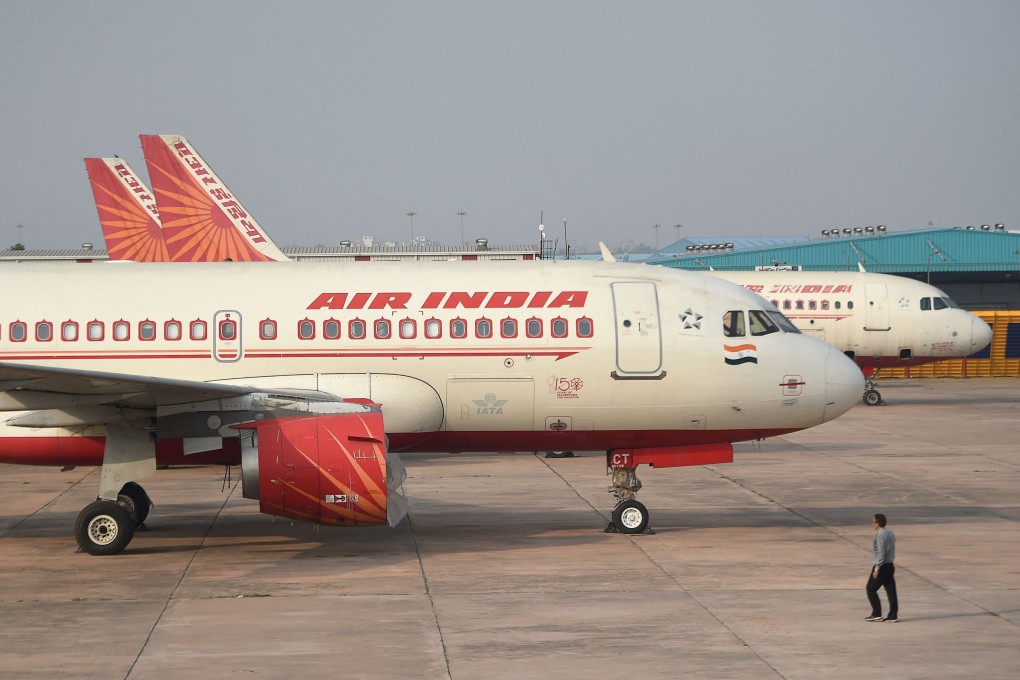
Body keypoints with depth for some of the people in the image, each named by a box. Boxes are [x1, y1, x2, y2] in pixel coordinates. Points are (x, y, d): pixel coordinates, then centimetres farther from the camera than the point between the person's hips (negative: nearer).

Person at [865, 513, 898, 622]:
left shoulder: (879, 535, -16)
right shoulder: (891, 534, 12)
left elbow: (881, 553, -20)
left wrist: (877, 569, -18)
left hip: (882, 566, -8)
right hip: (890, 566, 8)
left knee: (871, 589, 2)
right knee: (890, 590, 6)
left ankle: (876, 614, 1)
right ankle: (893, 615, 5)